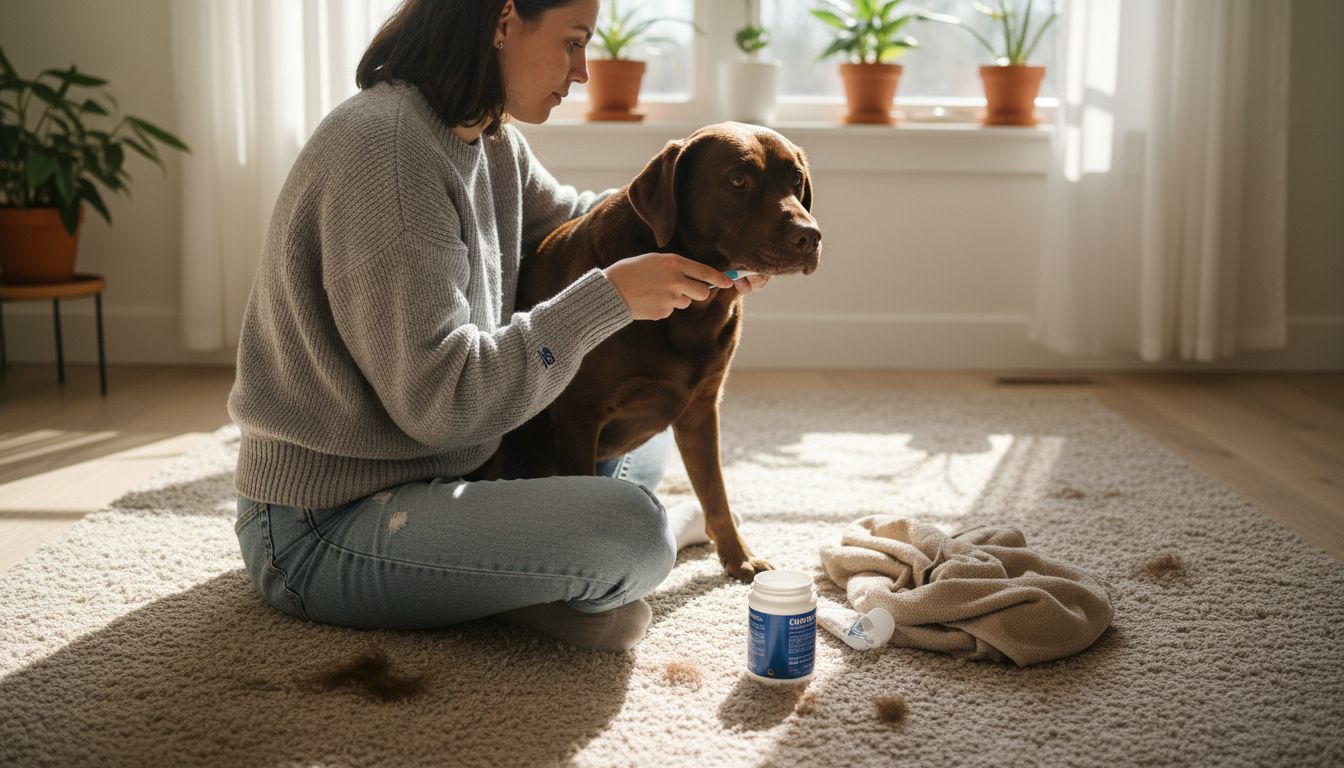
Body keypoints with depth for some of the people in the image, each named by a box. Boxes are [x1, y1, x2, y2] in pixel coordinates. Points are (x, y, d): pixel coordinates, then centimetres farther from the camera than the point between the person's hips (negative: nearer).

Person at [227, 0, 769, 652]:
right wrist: (610, 296, -23)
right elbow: (437, 399, -26)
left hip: (435, 471, 10)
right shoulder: (382, 147, -23)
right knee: (630, 532, -29)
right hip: (324, 529, -10)